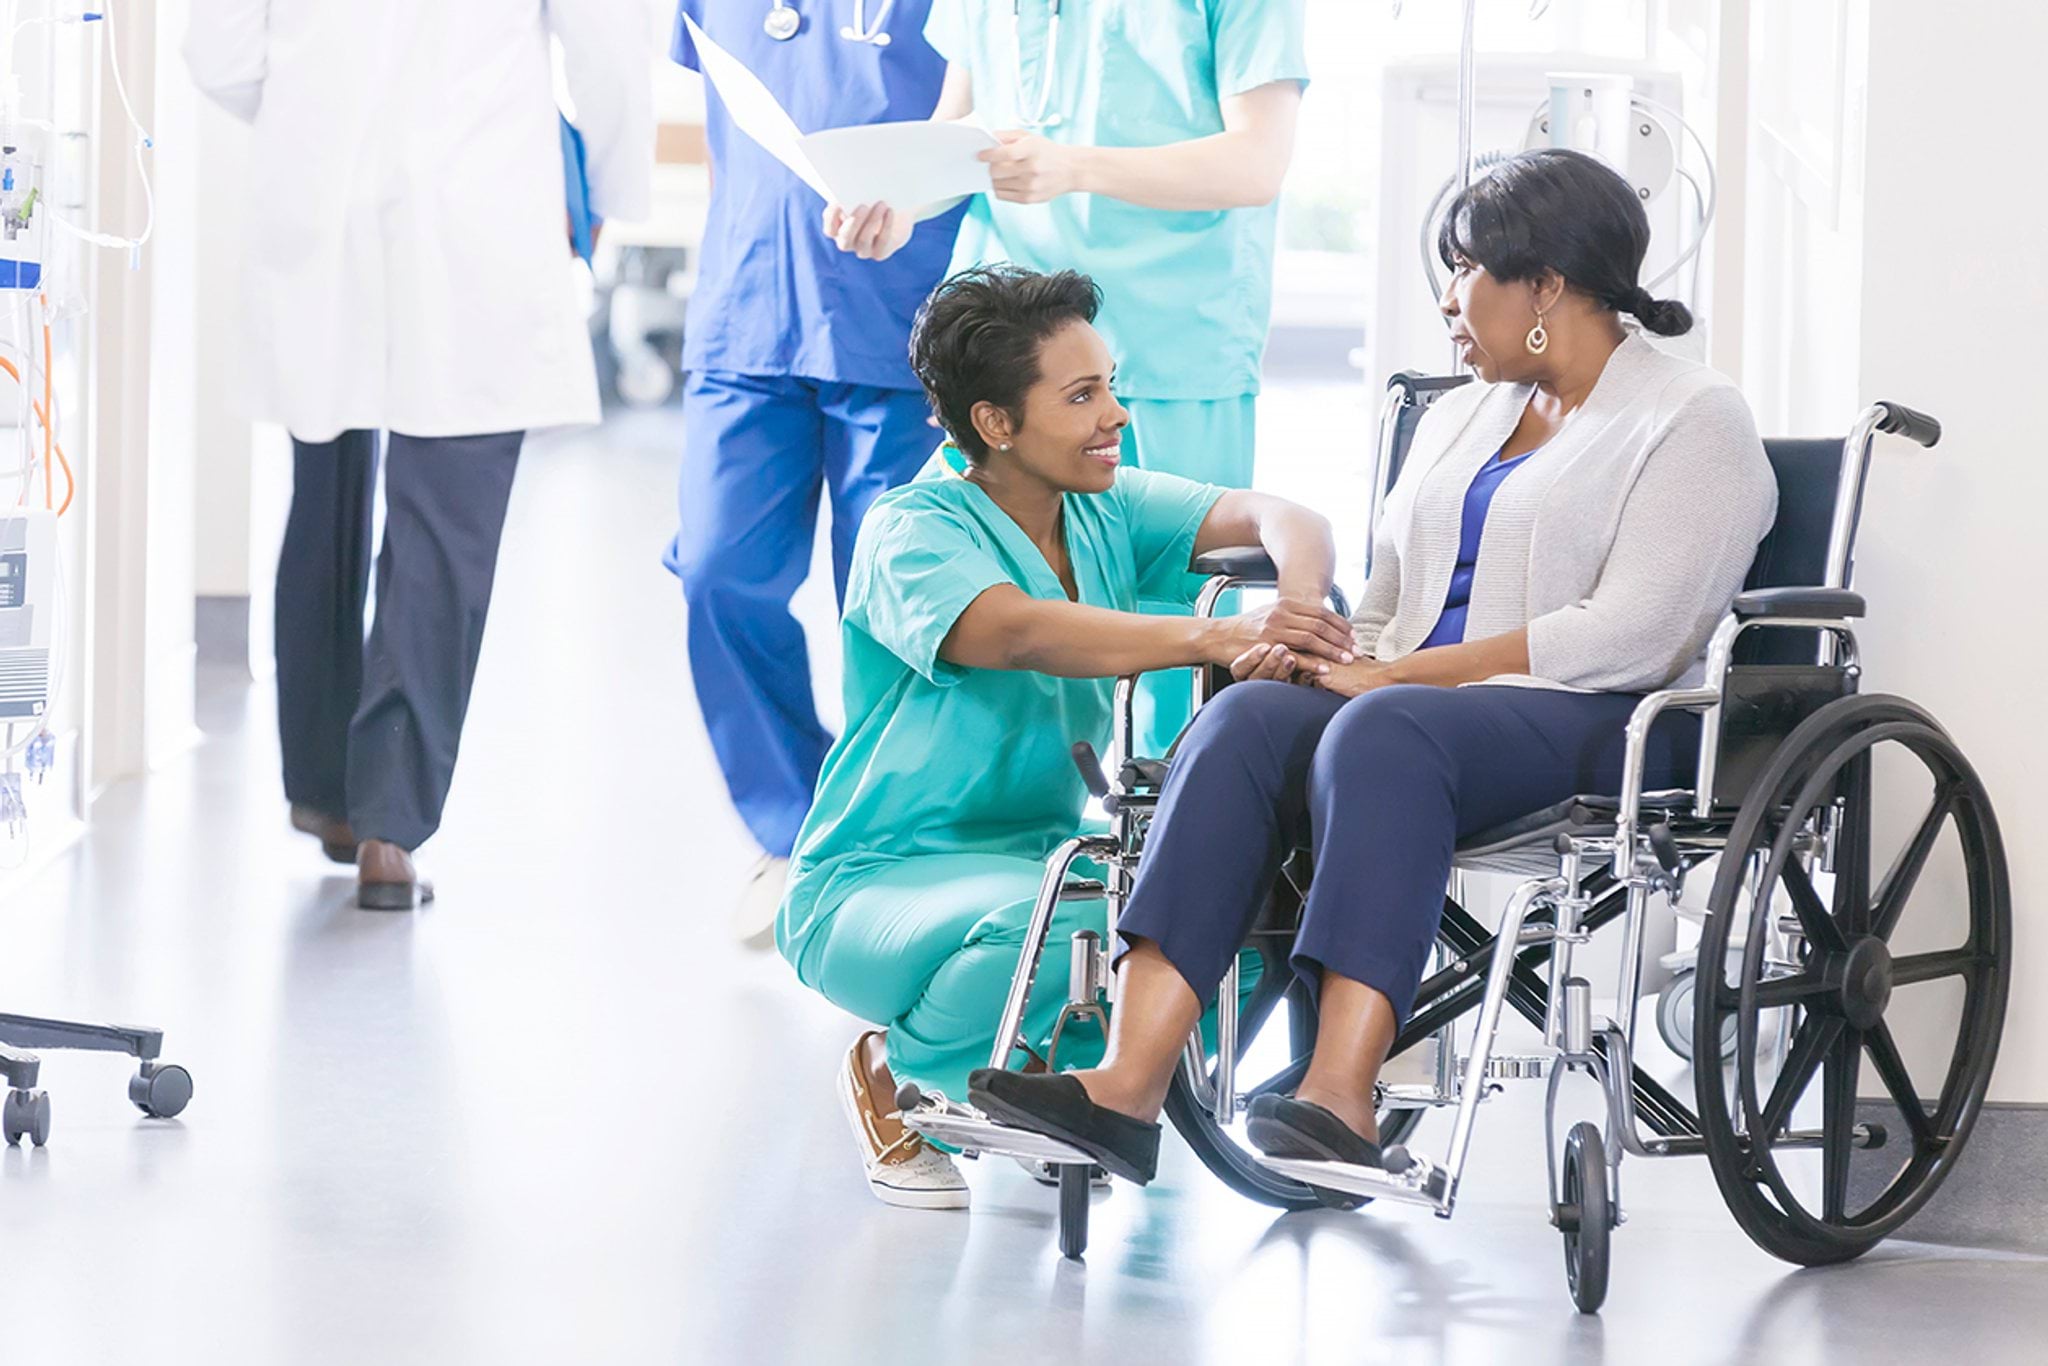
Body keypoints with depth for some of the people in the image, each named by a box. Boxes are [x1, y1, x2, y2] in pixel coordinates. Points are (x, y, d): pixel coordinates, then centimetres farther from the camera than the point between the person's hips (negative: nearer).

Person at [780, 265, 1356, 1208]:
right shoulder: (910, 531, -15)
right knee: (1044, 927, -38)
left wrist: (1299, 607, -35)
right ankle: (895, 1076, -4)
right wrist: (1215, 638, -48)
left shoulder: (1107, 511, 4)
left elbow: (1272, 518, -10)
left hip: (1043, 855, 6)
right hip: (879, 882, -6)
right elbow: (1018, 632, -35)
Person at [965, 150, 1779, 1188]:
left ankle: (1339, 1101, -49)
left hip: (1592, 726, -6)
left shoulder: (1693, 421, 0)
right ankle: (1127, 1087, -41)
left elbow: (1626, 636, -13)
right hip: (1414, 700, 6)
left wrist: (1396, 674, -14)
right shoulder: (1462, 416, 26)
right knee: (1247, 719, -25)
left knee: (1385, 733, -37)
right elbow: (1387, 604, 24)